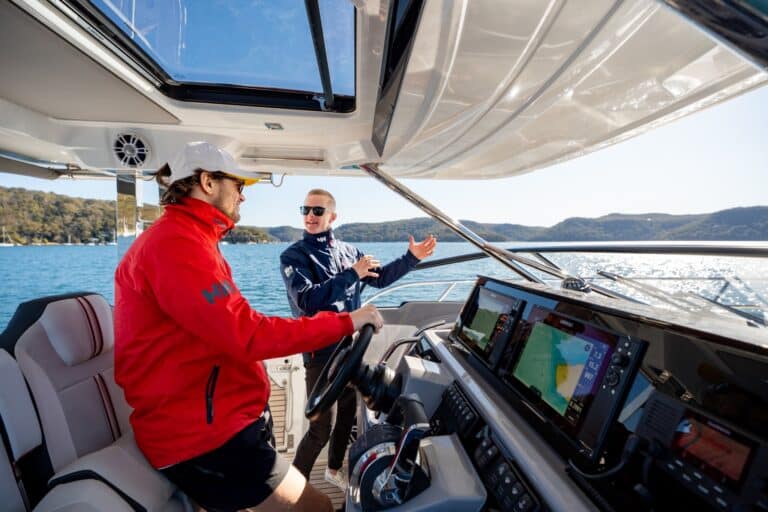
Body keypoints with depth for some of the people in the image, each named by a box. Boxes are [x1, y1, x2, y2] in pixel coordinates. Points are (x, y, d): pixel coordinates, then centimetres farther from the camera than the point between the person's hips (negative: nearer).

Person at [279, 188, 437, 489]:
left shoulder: (347, 251, 4)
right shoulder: (294, 256, -11)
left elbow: (379, 278, 12)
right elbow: (307, 300, -25)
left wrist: (412, 258, 4)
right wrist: (351, 274, -28)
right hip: (321, 353, -6)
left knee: (348, 412, 20)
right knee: (321, 427, 1)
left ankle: (334, 469, 44)